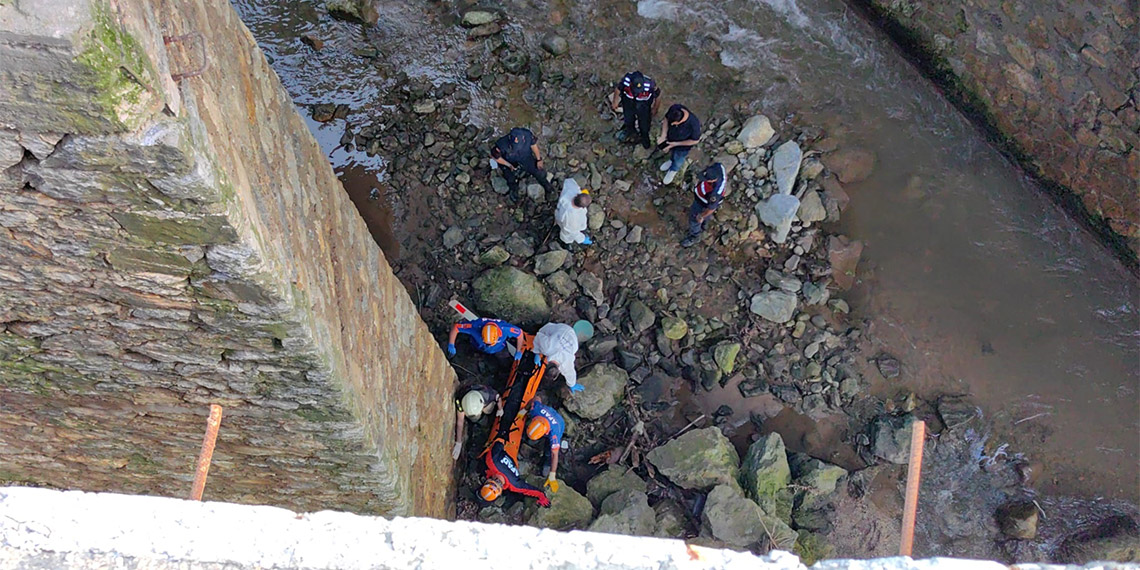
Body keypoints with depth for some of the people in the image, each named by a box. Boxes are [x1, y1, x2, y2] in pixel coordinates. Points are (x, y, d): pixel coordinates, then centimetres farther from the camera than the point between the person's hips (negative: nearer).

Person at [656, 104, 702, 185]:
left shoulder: (693, 124, -44)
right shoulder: (674, 108, -34)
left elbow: (695, 140, -24)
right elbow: (666, 119, -12)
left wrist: (675, 144, -24)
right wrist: (663, 135, -24)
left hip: (683, 146, -3)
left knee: (678, 160, 28)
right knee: (672, 151, 35)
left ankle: (673, 170, 61)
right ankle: (671, 160, 69)